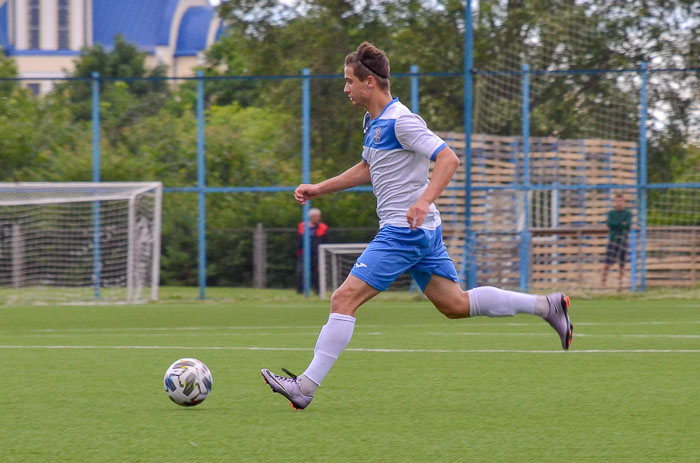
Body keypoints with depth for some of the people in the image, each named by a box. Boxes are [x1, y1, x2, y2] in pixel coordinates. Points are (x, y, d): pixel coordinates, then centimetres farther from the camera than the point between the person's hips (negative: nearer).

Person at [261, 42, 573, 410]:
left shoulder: (401, 121, -16)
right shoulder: (374, 121, 14)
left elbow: (449, 159, -22)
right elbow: (367, 169, 30)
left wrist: (424, 200, -35)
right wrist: (319, 189, 25)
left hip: (405, 230, -10)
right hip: (423, 231, 10)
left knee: (345, 299, -11)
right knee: (455, 305, 12)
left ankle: (306, 386, -12)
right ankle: (546, 305, 14)